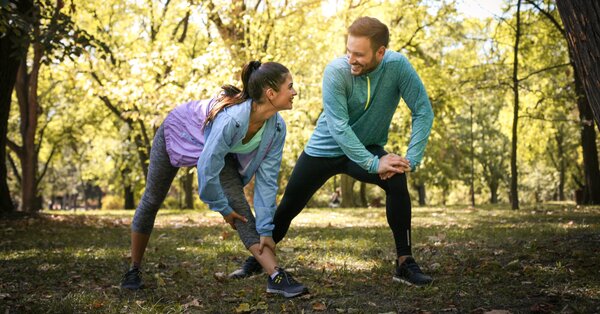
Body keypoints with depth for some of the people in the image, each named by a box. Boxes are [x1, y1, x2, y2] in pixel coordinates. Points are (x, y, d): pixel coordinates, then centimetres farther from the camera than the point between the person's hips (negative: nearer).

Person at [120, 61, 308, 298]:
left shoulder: (276, 127, -26)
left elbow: (266, 179, -20)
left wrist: (266, 229, -21)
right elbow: (207, 169, -36)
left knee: (239, 206, -15)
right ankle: (134, 270, 31)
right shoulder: (232, 119, -45)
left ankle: (276, 277, -21)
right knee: (151, 201, 11)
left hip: (218, 149, 4)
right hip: (177, 134, -4)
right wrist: (223, 208, -20)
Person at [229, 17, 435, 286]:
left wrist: (411, 159, -31)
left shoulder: (398, 66, -22)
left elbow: (423, 111, -20)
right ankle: (256, 259, 30)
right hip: (325, 148, 0)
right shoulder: (336, 71, -27)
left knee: (397, 181, -28)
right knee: (288, 207, 5)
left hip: (366, 148, 1)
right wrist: (374, 164, -35)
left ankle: (405, 262, -16)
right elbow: (338, 127, -30)